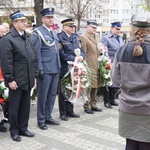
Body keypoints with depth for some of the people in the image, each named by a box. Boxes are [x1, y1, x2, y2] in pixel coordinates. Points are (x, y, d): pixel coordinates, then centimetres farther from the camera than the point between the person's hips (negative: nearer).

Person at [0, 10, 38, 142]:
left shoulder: (28, 37, 12)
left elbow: (34, 58, 14)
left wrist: (34, 75, 10)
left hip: (28, 80, 6)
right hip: (16, 80, -6)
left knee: (25, 106, 13)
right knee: (14, 107, 6)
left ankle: (23, 128, 27)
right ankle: (14, 131, 20)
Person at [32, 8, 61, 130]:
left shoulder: (54, 32, 16)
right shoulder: (38, 32, -6)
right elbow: (36, 52, -11)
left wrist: (59, 66, 15)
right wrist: (40, 69, -16)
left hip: (55, 69, 7)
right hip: (45, 69, -7)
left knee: (52, 95, 13)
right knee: (43, 96, 3)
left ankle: (48, 117, 26)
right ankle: (41, 120, 15)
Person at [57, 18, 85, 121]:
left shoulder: (75, 37, 14)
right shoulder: (59, 37, -8)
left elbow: (81, 50, 13)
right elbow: (61, 53, -16)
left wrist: (81, 57, -8)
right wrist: (74, 58, -20)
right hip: (64, 69, -6)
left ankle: (70, 111, 24)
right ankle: (63, 113, 16)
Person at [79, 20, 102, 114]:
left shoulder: (97, 37, 18)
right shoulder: (83, 37, -7)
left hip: (97, 66, 8)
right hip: (89, 67, -8)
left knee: (95, 86, 13)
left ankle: (93, 105, 24)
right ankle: (87, 106, 9)